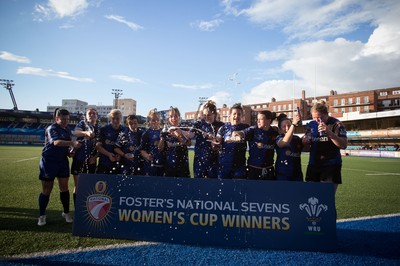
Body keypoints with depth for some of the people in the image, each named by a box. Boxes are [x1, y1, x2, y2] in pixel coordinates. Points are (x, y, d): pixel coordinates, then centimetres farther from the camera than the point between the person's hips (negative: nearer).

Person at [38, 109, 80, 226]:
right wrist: (72, 143, -46)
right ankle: (42, 215, 18)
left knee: (64, 187, 7)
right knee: (47, 189, 2)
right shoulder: (52, 128, -14)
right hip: (49, 161, -6)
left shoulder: (67, 129, 8)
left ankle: (66, 212, 21)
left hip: (63, 160, 6)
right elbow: (56, 142, -33)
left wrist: (70, 151, 2)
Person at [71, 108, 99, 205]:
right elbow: (75, 133, -21)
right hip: (79, 158, -3)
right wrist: (86, 132, -41)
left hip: (91, 160, 3)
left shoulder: (99, 128, 10)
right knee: (77, 185, 2)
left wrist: (95, 157, -5)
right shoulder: (82, 123, 1)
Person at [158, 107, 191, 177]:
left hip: (182, 164, -1)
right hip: (169, 165, 2)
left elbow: (189, 143, -15)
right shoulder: (165, 131, 7)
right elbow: (160, 149, 1)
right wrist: (162, 136, -13)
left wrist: (178, 137, -30)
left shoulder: (184, 130, 3)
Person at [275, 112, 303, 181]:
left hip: (297, 174, 4)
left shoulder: (297, 138, 6)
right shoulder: (279, 138, -7)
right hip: (282, 174, -4)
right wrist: (294, 124, -36)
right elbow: (285, 142, -30)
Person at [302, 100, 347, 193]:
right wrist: (305, 142, -4)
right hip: (313, 164, 5)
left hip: (331, 165, -4)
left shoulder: (336, 124, -6)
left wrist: (329, 132, -28)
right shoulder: (311, 125, 8)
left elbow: (344, 145, -16)